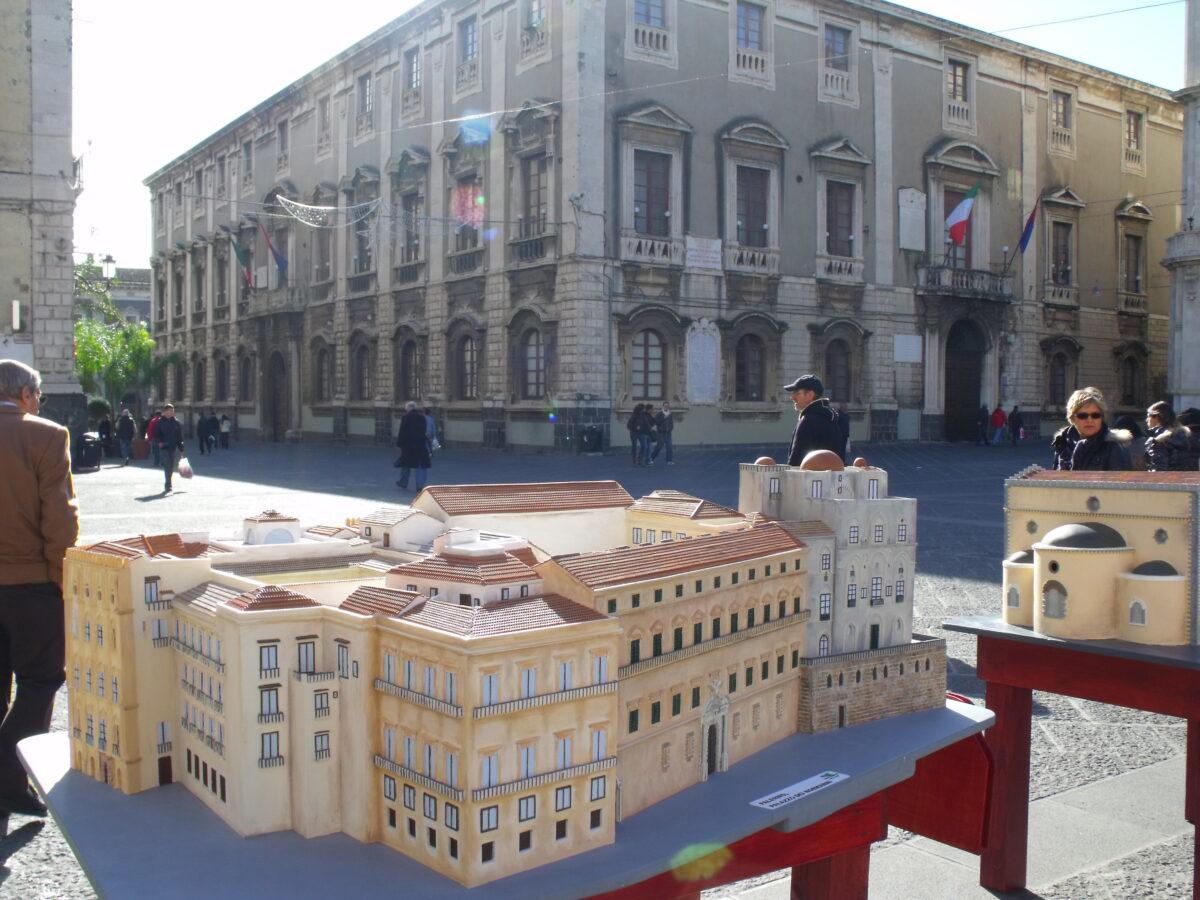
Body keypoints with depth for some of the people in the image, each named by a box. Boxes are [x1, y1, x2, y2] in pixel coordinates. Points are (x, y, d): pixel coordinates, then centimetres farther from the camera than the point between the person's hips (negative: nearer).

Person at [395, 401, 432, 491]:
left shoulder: (405, 417, -7)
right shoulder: (422, 418, 4)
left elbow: (402, 432, -9)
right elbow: (424, 431, 9)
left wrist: (398, 444, -4)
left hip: (408, 444, -2)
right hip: (420, 444, 2)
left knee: (406, 464, 15)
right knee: (421, 465, 1)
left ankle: (403, 483, 27)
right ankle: (420, 486, -6)